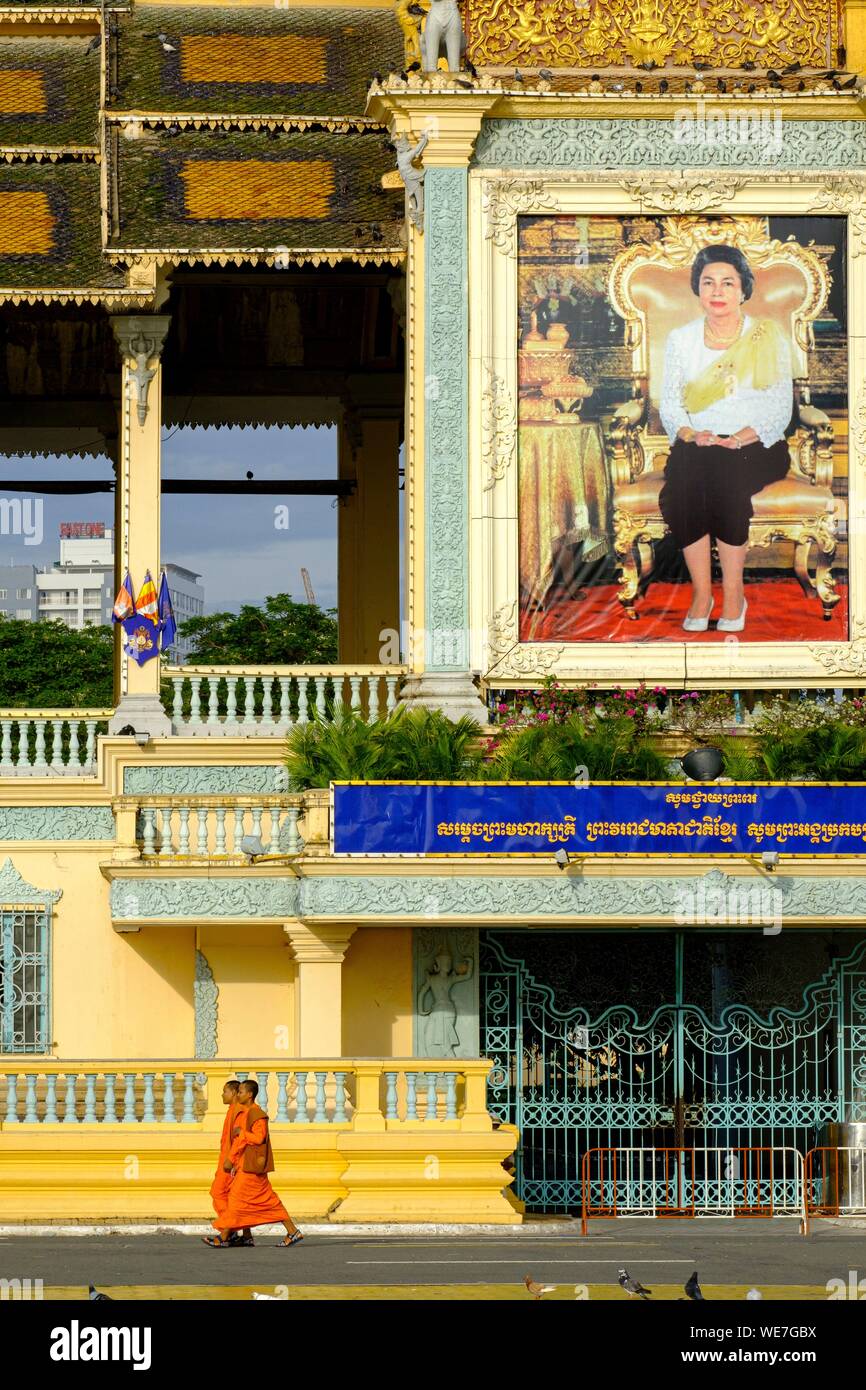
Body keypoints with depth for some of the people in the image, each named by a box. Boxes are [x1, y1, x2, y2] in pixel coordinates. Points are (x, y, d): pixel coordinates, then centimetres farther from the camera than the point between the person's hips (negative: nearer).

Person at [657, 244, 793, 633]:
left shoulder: (768, 338, 5)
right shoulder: (680, 339, 14)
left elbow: (779, 410, 0)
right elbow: (669, 403, 8)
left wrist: (742, 439, -18)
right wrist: (690, 434, -13)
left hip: (755, 446, -2)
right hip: (697, 443, 2)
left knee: (727, 475, -36)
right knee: (683, 482, -33)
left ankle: (733, 594, -27)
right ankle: (701, 591, -25)